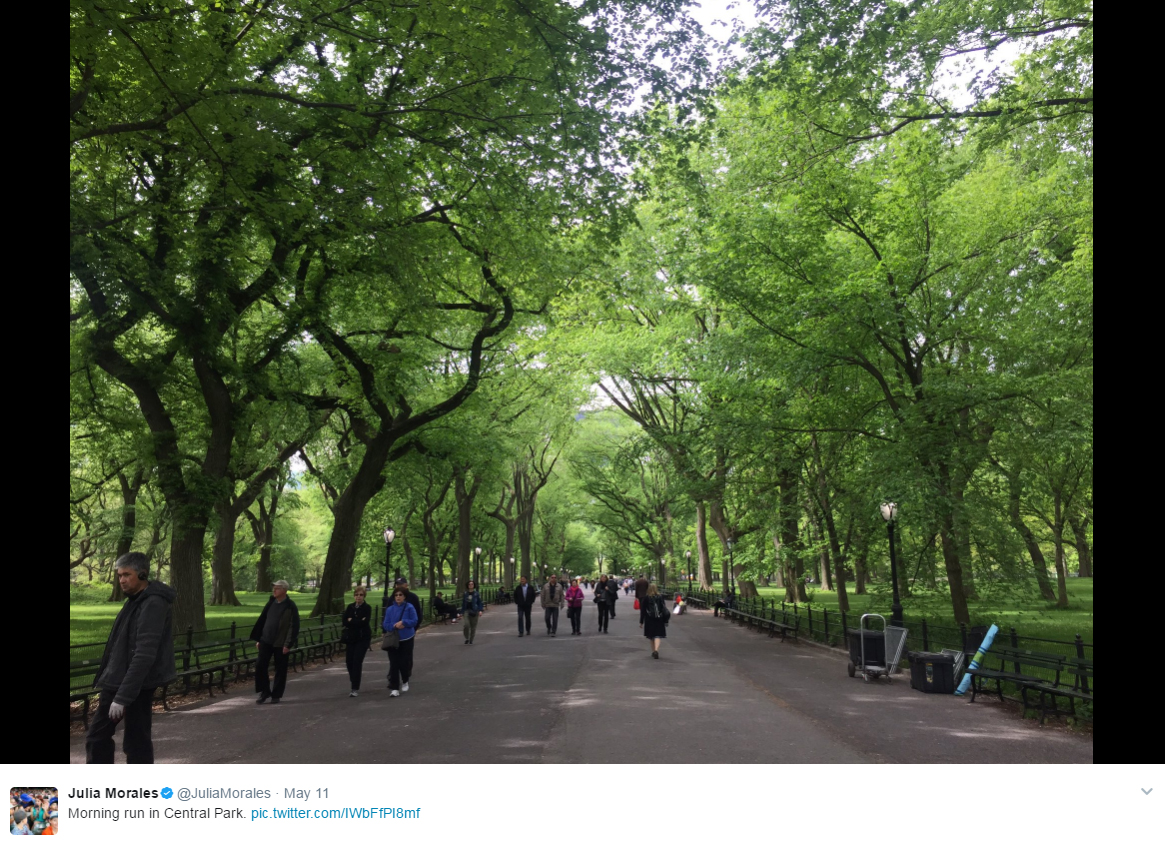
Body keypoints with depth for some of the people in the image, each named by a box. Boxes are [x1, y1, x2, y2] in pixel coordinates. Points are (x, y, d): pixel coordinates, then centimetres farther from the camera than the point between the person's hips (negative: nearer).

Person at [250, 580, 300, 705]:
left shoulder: (290, 607, -11)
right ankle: (265, 691, 18)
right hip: (266, 641, 5)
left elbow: (294, 627, -13)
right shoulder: (270, 603, 7)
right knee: (260, 665, 2)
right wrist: (258, 639, 10)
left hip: (280, 644, -5)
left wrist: (288, 644, -16)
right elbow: (262, 620, 13)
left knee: (280, 670, 4)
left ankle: (276, 695, 17)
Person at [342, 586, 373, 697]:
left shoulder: (367, 608, -6)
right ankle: (354, 682, 31)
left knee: (357, 662, -10)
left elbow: (365, 622, -20)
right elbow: (345, 622, -3)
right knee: (349, 661, 5)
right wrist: (358, 621, -14)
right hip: (351, 638, 5)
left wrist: (351, 621, -12)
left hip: (363, 638, -5)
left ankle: (355, 689, -4)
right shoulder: (350, 607, 7)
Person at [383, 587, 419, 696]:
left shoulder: (409, 608, -6)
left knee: (404, 662, 3)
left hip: (407, 639, -2)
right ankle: (394, 688, 1)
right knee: (394, 664, -4)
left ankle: (405, 681, 32)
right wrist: (395, 626, -17)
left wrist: (403, 622, -20)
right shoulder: (389, 609, 1)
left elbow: (414, 621, -8)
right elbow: (386, 624, 0)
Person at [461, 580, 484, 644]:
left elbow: (479, 603, 0)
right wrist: (462, 612, 13)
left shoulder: (476, 594, 0)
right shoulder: (465, 594, 7)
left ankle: (471, 640, 19)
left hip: (474, 611, -1)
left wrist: (480, 610, -12)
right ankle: (467, 638, 4)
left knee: (473, 626, 4)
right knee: (466, 624, -17)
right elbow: (463, 603, 13)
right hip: (467, 611, 1)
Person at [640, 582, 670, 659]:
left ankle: (653, 651, 21)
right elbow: (664, 609, 2)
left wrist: (641, 622, 4)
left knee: (651, 636, 15)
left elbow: (642, 611, -2)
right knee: (657, 636, -3)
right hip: (659, 620, 0)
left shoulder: (645, 598, -4)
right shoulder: (660, 597, -1)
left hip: (649, 620, 0)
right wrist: (665, 621, 10)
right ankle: (656, 650, -24)